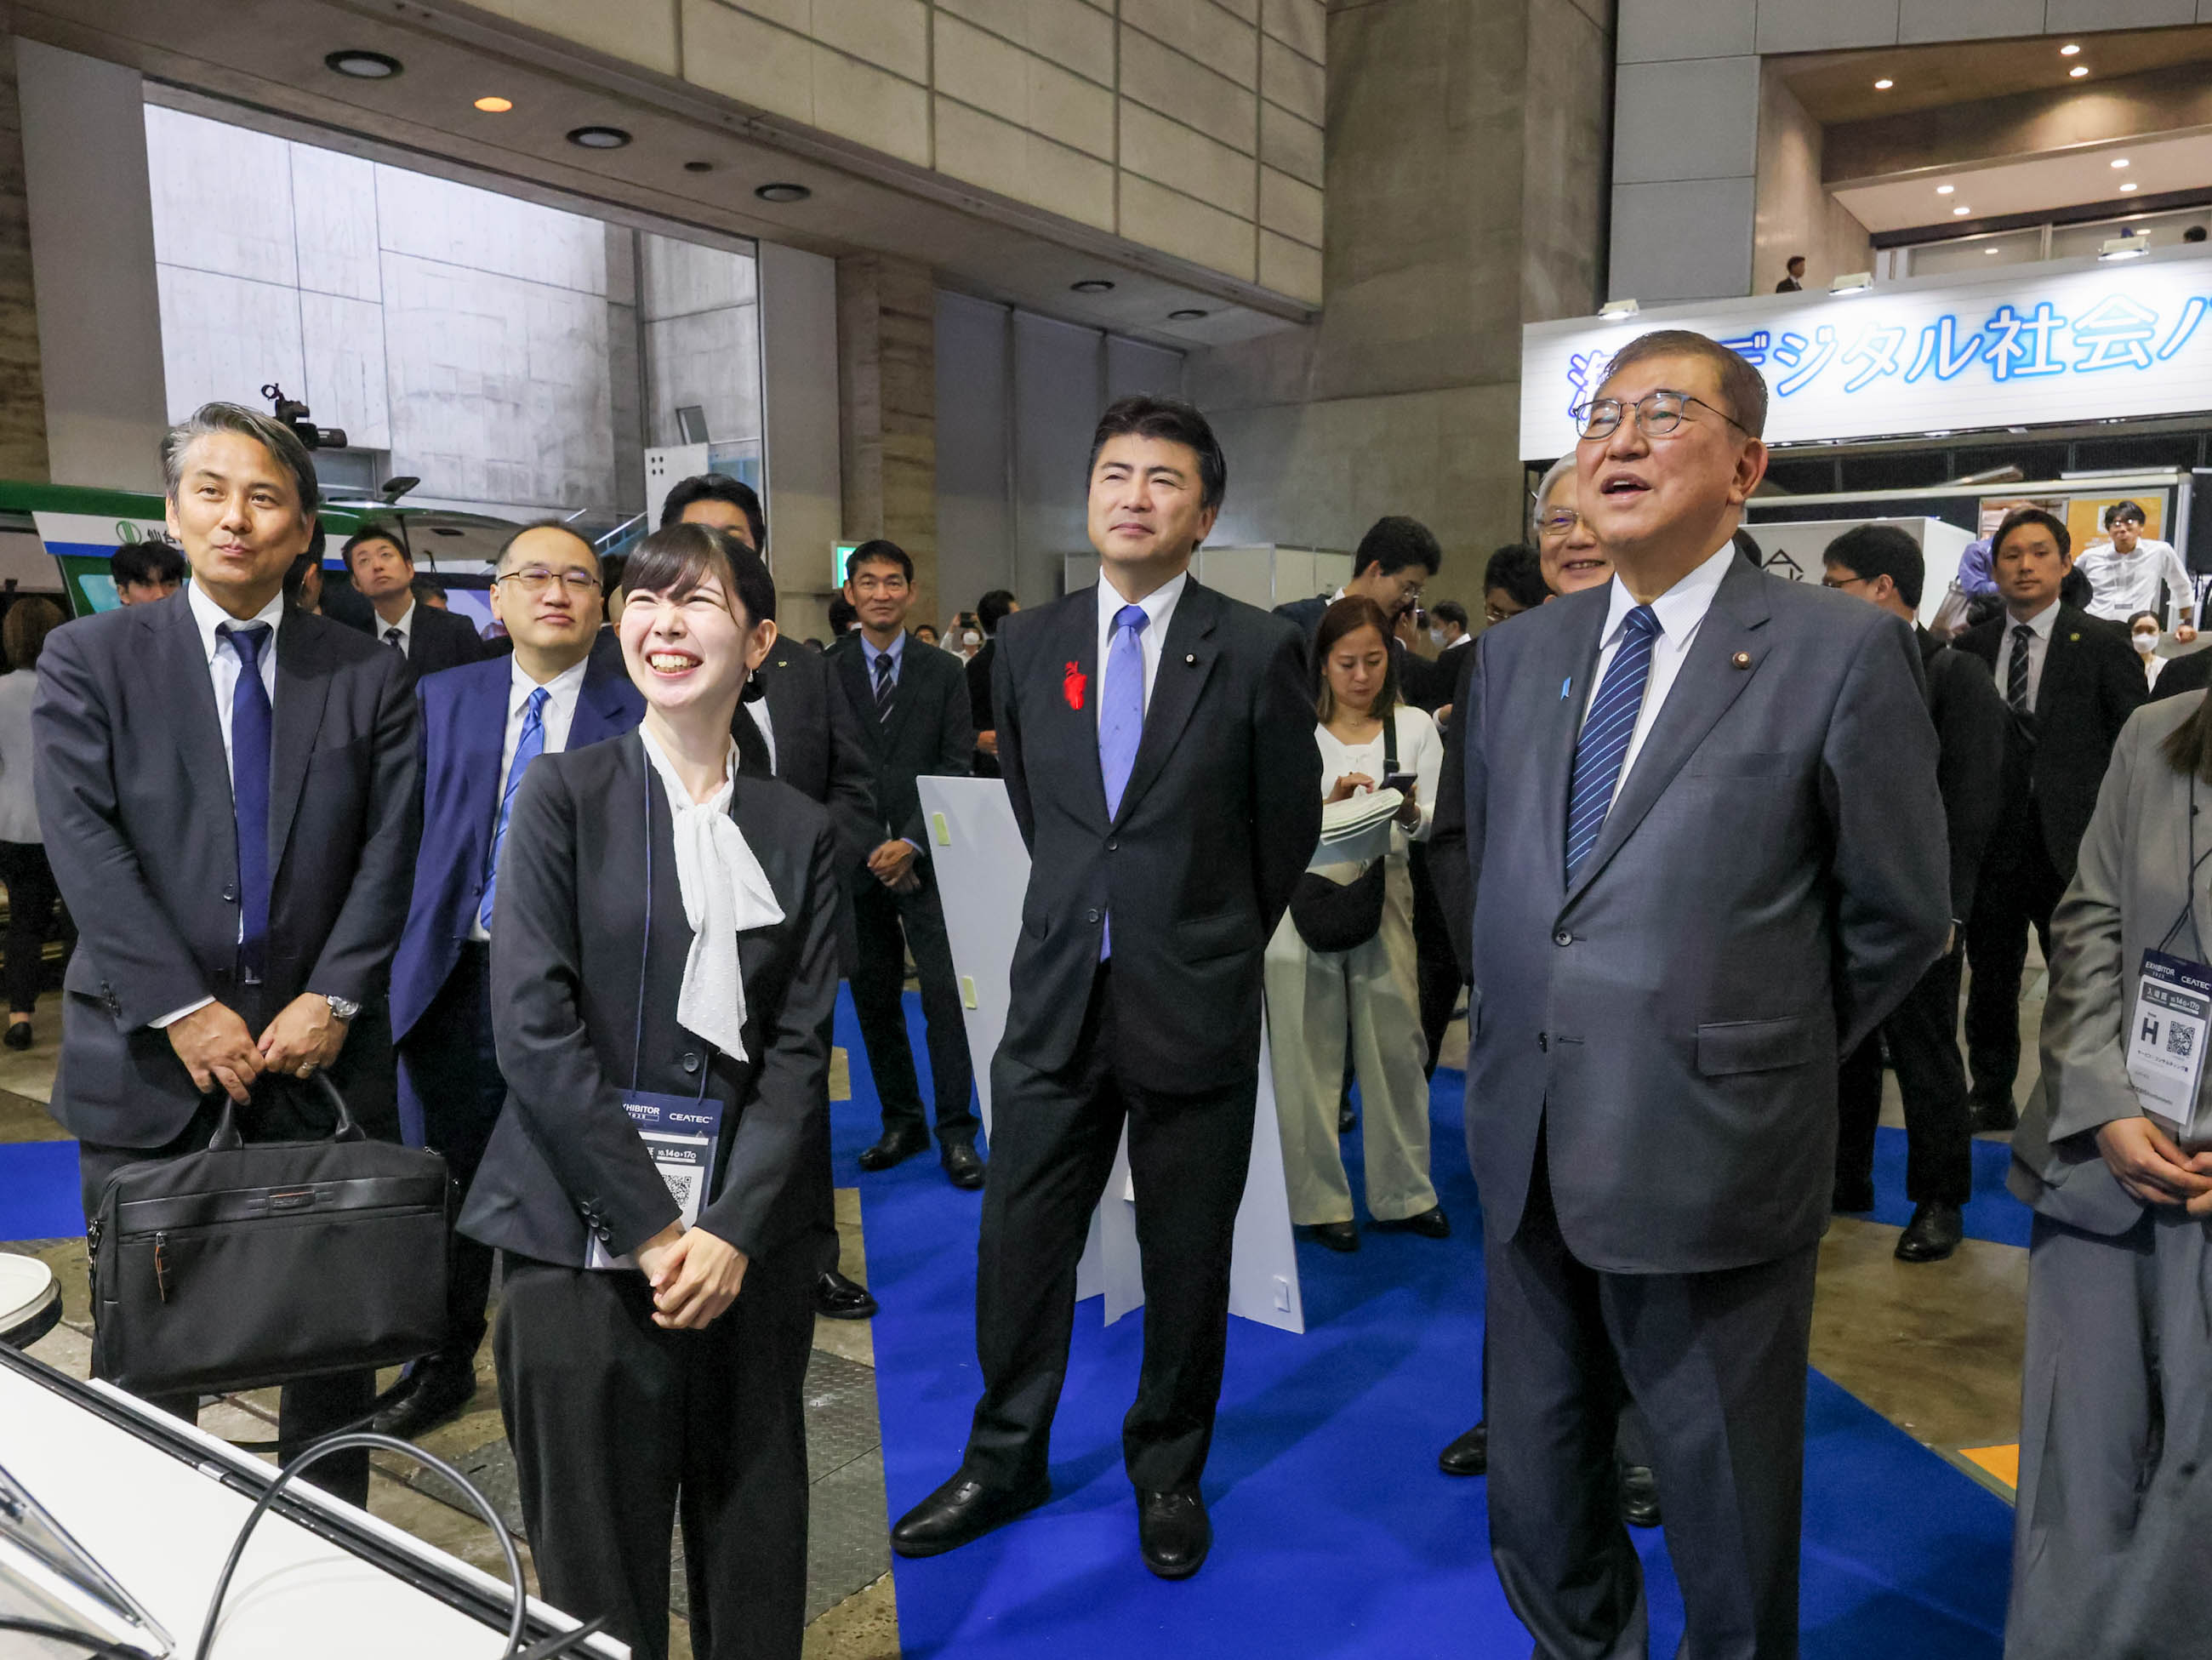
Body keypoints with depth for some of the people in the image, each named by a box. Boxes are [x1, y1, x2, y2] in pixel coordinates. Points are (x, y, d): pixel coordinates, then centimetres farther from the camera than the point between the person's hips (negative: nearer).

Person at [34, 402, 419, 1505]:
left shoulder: (369, 676, 5)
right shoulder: (89, 659, 3)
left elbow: (388, 852, -1)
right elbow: (83, 846, -6)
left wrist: (330, 1001, -11)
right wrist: (184, 1011, -14)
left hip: (319, 1042, 1)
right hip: (148, 1052, 0)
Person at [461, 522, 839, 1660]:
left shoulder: (800, 832, 7)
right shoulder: (563, 792, 1)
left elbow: (801, 1046, 2)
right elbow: (534, 1025, -7)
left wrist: (732, 1229, -9)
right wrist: (649, 1227, -11)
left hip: (750, 1243, 2)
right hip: (586, 1237, -2)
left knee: (755, 1549, 10)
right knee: (597, 1559, 5)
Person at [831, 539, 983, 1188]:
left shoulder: (943, 672, 6)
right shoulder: (828, 675, 6)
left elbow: (956, 765, 0)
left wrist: (912, 843, -11)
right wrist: (861, 846, -7)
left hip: (924, 858, -1)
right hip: (856, 860, 2)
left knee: (946, 994, -5)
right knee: (874, 998, 8)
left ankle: (956, 1132, 4)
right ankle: (901, 1122, 21)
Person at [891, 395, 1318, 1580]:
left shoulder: (1256, 652, -7)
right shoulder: (1029, 644, 4)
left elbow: (1288, 830, 4)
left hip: (1197, 1004, -2)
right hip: (1057, 995, 3)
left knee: (1185, 1260, 12)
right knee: (1020, 1245, 11)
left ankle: (1168, 1474, 33)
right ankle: (1005, 1464, 32)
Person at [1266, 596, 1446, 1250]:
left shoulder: (1414, 726, 8)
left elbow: (1439, 824, 4)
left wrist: (1410, 815, -17)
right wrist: (1330, 804, -17)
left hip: (1384, 896, 2)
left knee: (1396, 1045, 4)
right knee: (1310, 1053, 2)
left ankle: (1402, 1193, 21)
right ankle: (1317, 1201, 15)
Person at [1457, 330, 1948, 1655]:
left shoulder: (1843, 652, -8)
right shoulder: (1515, 655, 8)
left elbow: (1900, 921, -2)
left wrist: (1761, 1059, 5)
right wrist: (1528, 1037, 12)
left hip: (1710, 1164, -5)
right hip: (1526, 1151, 5)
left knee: (1730, 1535, 15)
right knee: (1539, 1517, 20)